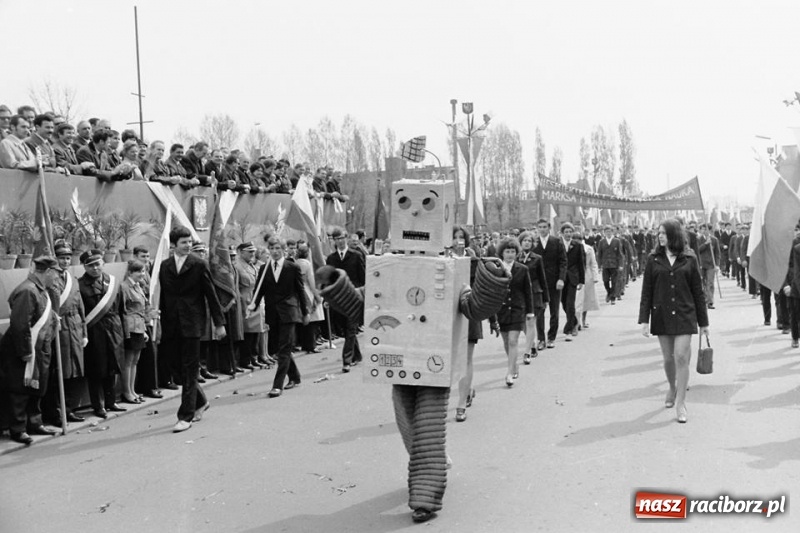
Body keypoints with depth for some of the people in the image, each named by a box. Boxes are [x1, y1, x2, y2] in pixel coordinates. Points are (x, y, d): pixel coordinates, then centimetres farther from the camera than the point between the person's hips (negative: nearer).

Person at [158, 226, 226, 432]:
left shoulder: (199, 264, -1)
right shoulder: (165, 266, 9)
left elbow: (211, 294, 0)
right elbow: (163, 297, 11)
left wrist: (219, 322, -2)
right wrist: (162, 326, 8)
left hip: (191, 324, -4)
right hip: (172, 325, 4)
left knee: (189, 370, -2)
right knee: (178, 368, 8)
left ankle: (186, 416, 1)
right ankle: (200, 402, 29)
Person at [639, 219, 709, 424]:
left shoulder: (688, 259, -1)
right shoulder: (654, 260, 1)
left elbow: (698, 291, 4)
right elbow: (646, 292, 1)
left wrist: (703, 322, 6)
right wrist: (644, 320, -5)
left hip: (684, 315, -1)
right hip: (661, 315, 2)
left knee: (681, 357, -8)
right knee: (668, 358, 10)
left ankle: (680, 403, -1)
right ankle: (672, 389, 37)